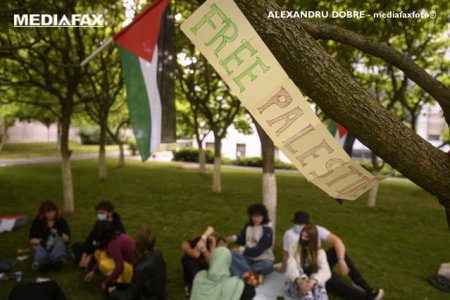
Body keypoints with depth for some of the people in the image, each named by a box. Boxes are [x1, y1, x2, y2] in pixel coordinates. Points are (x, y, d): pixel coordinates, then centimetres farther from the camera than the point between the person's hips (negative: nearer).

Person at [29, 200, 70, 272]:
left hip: (58, 246, 0)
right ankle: (40, 262, -63)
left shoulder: (61, 221, 5)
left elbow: (67, 239, 0)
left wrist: (59, 233, -20)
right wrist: (43, 242, -23)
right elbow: (32, 240, -4)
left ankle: (57, 260, -58)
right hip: (41, 246, 0)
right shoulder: (37, 222, 6)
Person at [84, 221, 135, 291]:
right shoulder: (116, 236, -1)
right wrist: (93, 271, 15)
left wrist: (107, 282, -17)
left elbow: (120, 267, -29)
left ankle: (123, 283, -6)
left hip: (133, 268, -9)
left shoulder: (113, 244, -27)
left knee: (104, 264, -24)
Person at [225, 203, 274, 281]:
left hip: (263, 260, -4)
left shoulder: (267, 230, -14)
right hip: (249, 258, 4)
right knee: (234, 254, -26)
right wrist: (234, 238, -11)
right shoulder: (248, 226, 2)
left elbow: (258, 250, -19)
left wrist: (242, 250, -22)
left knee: (267, 266, -38)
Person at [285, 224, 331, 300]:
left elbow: (325, 271, -20)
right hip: (295, 284, -1)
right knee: (303, 277, -33)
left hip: (313, 285, 1)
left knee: (317, 282, -33)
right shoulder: (294, 247, -3)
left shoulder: (320, 252, -2)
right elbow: (291, 268, -17)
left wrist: (312, 281, -39)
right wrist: (299, 281, -39)